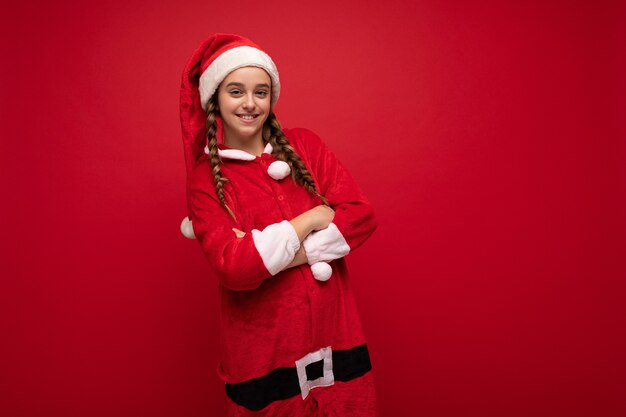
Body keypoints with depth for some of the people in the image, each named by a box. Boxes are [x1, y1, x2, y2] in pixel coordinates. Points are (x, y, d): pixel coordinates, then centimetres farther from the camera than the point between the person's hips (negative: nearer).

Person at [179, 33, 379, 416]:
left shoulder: (305, 144, 2)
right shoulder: (205, 177, -5)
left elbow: (363, 215, -6)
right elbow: (232, 267, -17)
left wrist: (295, 254, -16)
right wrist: (312, 217, -14)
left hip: (335, 334, 3)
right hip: (263, 350, -2)